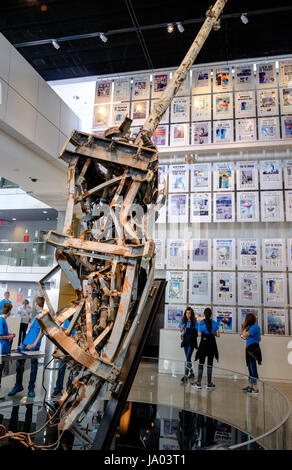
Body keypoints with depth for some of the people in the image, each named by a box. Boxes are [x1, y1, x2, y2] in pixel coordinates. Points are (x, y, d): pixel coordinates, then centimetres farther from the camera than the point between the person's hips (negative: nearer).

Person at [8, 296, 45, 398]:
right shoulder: (37, 314, 14)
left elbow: (42, 330, -19)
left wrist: (34, 344, -23)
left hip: (34, 345, -8)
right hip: (26, 343, 8)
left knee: (33, 366, 4)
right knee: (20, 363, 9)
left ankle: (31, 389, 14)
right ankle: (18, 385, 21)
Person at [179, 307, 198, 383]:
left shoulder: (194, 321, -5)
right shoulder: (183, 320, 3)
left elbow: (197, 331, -1)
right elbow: (181, 331, 10)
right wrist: (182, 328, -10)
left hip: (192, 341, -4)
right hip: (185, 340, 4)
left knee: (188, 358, -12)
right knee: (188, 358, 12)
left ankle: (185, 375, -12)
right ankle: (191, 373, 28)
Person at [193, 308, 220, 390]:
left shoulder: (201, 323, -5)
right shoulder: (215, 323, 1)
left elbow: (199, 334, -8)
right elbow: (218, 335, -1)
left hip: (204, 343, -1)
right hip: (212, 344, 1)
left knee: (201, 363, 7)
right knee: (210, 364, 7)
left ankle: (198, 383, 8)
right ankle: (209, 384, 10)